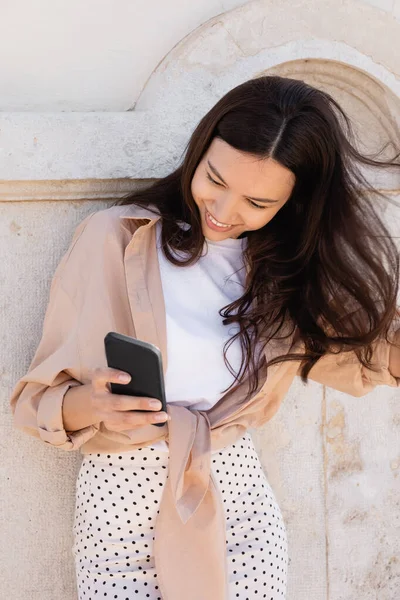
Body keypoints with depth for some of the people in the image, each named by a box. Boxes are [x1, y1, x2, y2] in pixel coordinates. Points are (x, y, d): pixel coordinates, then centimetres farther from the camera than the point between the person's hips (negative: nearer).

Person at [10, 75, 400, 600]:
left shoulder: (290, 267, 3)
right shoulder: (114, 239, -9)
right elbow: (40, 399, -7)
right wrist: (89, 405, -27)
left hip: (241, 495, 3)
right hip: (125, 501, -3)